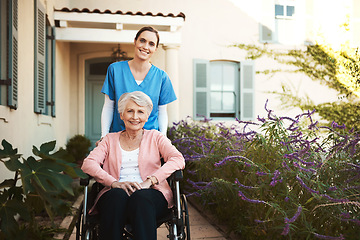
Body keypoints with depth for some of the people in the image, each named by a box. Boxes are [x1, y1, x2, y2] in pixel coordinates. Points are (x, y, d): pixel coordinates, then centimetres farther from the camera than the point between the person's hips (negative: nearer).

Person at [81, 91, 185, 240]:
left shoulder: (155, 137, 18)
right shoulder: (110, 140, 22)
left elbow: (178, 160, 0)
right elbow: (88, 164, 5)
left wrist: (149, 181, -15)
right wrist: (113, 182, -14)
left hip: (151, 194, -1)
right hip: (114, 197, 1)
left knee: (141, 196, -35)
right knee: (118, 194, -34)